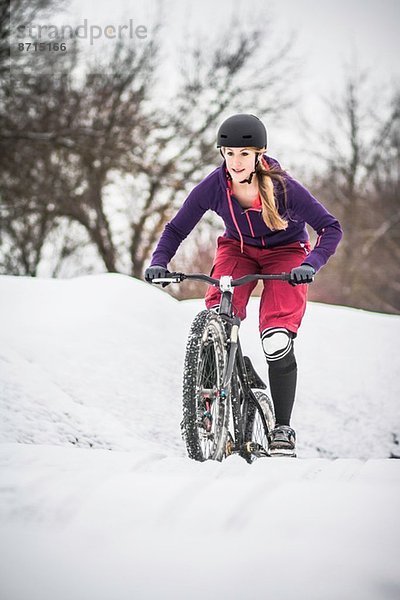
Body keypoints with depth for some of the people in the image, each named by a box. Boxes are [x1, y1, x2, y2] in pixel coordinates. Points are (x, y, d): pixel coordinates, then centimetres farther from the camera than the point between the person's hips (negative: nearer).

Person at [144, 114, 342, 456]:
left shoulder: (283, 187, -28)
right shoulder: (213, 187, -22)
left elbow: (330, 228, -23)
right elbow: (177, 229, -10)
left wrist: (310, 265, -39)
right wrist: (159, 262, -27)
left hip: (285, 253, -2)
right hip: (238, 249, 2)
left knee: (277, 342, -19)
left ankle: (283, 428, -1)